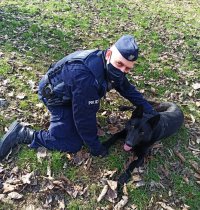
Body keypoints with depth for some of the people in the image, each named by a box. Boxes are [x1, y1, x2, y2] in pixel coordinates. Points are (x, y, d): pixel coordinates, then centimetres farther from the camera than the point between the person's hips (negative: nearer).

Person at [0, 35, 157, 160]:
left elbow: (128, 89, 3)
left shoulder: (112, 66, -13)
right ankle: (23, 134, -2)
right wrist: (95, 147, -18)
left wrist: (149, 110, 0)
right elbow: (84, 116, -32)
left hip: (69, 89, 8)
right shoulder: (86, 77, -41)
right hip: (55, 95, -8)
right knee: (73, 145, -11)